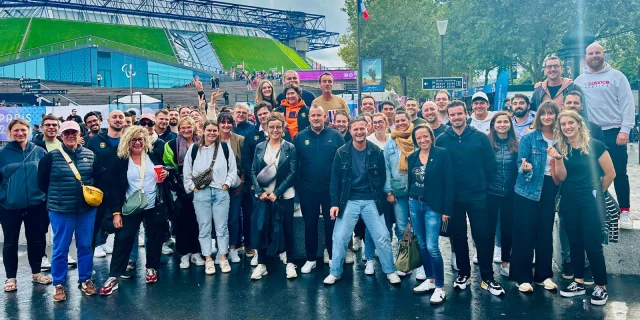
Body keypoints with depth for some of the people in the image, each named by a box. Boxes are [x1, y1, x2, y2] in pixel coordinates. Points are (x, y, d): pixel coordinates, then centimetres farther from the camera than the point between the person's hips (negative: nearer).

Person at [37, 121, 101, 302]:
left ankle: (85, 280, 25)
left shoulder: (90, 155, 3)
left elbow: (99, 178, 12)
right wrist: (54, 198, 5)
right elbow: (41, 181, 1)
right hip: (60, 210, -2)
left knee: (85, 245, 11)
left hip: (87, 209, 3)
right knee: (60, 248, 6)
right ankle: (58, 284, 19)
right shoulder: (51, 156, -5)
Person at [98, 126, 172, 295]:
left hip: (155, 206, 2)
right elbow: (115, 188, -4)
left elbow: (165, 170, 16)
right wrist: (116, 212, -8)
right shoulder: (121, 161, -3)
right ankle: (113, 277, 3)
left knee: (154, 238, 11)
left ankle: (152, 268, 30)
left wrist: (166, 173, -10)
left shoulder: (154, 155, 2)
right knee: (122, 240, -4)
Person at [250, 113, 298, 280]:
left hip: (283, 196, -2)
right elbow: (253, 171, 5)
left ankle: (290, 263, 18)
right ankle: (261, 264, 16)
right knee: (261, 228, 3)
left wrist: (276, 193, -13)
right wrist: (260, 191, -9)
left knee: (287, 229, 5)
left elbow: (292, 173, -6)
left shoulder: (290, 148, -1)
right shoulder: (260, 147, 7)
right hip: (262, 195, 2)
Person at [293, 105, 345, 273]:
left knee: (331, 224, 10)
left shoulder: (335, 136, -2)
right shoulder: (300, 137, 1)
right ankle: (311, 259, 24)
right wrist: (297, 185, -2)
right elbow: (294, 164, 2)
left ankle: (333, 257, 25)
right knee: (310, 225, 11)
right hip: (307, 190, 1)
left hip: (331, 188, -1)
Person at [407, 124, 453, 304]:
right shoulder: (412, 157, 7)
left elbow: (448, 183, -9)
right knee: (422, 245, 12)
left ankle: (440, 287, 5)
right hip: (415, 204, 5)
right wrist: (409, 204, 12)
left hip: (433, 206, -5)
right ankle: (430, 280, 27)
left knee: (432, 247, -9)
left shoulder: (442, 154, -8)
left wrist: (447, 209, -12)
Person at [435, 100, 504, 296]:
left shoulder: (480, 137, -2)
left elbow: (490, 165, 0)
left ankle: (487, 279, 14)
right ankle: (463, 274, 26)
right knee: (458, 237, 11)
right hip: (452, 198, 1)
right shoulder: (441, 140, 0)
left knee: (483, 237, 3)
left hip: (477, 196, -1)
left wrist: (483, 185, -2)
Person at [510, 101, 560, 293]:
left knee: (546, 233, 10)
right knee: (525, 234, -1)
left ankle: (544, 275, 23)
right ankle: (523, 277, 7)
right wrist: (525, 167, -29)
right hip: (527, 191, -4)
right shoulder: (528, 138, -5)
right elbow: (521, 163, -9)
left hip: (549, 190, 4)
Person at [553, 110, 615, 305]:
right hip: (569, 201, 4)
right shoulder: (560, 147, 1)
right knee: (575, 242, 11)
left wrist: (597, 192, 7)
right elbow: (562, 177, -4)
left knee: (592, 244, -4)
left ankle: (601, 287, 10)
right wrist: (558, 158, -19)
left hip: (590, 200, -4)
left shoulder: (594, 145, -11)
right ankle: (579, 282, 22)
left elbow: (610, 174, -5)